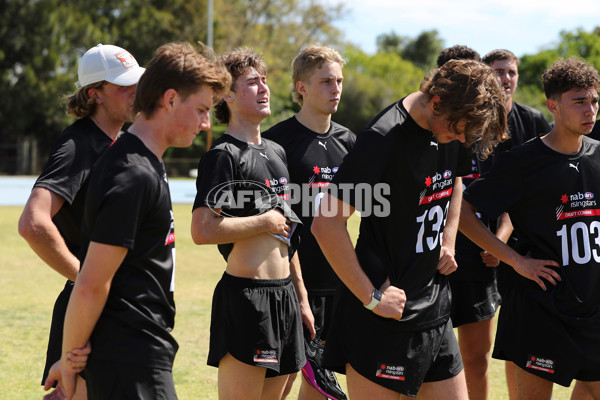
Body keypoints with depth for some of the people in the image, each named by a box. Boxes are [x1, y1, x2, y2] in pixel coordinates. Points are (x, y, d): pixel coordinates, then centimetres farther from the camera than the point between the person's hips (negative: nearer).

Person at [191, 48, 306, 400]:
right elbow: (203, 231, -23)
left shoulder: (276, 152, 17)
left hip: (284, 292, 8)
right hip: (245, 295, -8)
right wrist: (266, 221, -12)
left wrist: (300, 296, 22)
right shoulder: (224, 155, -10)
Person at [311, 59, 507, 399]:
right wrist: (371, 297, -18)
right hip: (384, 321, -8)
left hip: (435, 311, 8)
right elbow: (326, 225, -23)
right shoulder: (384, 140, -21)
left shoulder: (451, 130, 4)